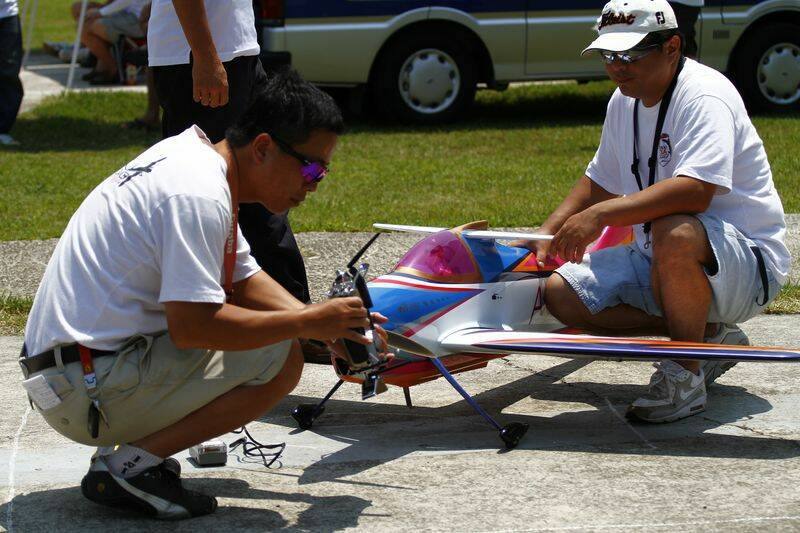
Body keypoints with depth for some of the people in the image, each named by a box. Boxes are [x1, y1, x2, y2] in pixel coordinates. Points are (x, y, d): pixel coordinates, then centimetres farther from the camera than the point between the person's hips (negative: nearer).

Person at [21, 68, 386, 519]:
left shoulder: (197, 158, 12)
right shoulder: (199, 195, -20)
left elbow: (245, 280, 18)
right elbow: (191, 325, -27)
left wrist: (332, 330, 4)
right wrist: (309, 322, -18)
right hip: (91, 389, -10)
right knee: (283, 358, -16)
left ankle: (132, 451, 8)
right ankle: (131, 466, -12)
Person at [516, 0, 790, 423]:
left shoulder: (703, 96, -20)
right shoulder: (624, 101, 8)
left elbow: (696, 190, -36)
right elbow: (600, 182, 22)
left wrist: (601, 215, -39)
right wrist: (546, 237, 7)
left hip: (747, 261, -9)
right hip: (659, 262, 9)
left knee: (674, 233, -41)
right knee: (559, 293, -4)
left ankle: (685, 375, -20)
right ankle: (709, 334, 1)